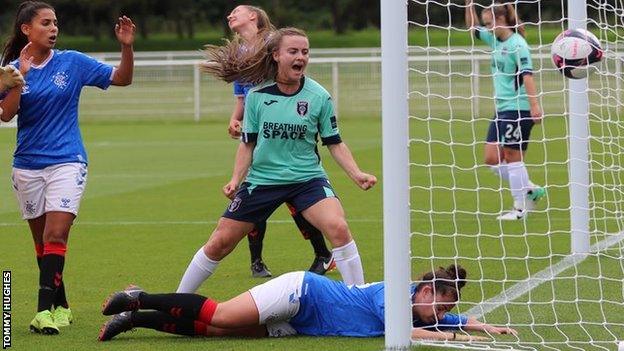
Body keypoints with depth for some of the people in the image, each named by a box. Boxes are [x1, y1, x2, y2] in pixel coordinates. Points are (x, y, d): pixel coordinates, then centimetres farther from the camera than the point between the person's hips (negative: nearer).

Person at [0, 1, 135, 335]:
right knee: (42, 242, 9)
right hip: (28, 166, 2)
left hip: (66, 161, -2)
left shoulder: (72, 62, 0)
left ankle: (45, 310, -21)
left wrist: (126, 46, -13)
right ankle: (60, 306, 22)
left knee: (55, 237, -16)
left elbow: (122, 78, 3)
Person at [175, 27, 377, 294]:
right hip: (262, 179, 1)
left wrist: (356, 174, -11)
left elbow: (334, 143, 1)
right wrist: (236, 179, -6)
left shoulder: (319, 97, -6)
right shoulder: (257, 96, -4)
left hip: (307, 178, -1)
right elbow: (248, 143, 5)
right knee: (220, 243, 2)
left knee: (338, 228, -26)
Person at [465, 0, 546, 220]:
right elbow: (473, 28, 25)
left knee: (512, 157, -3)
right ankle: (529, 190, 17)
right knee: (492, 159, 7)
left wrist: (534, 105, -28)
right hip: (502, 109, 9)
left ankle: (521, 208, 5)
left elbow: (527, 75, -21)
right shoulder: (496, 41, 12)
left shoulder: (517, 44, -13)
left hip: (518, 109, -9)